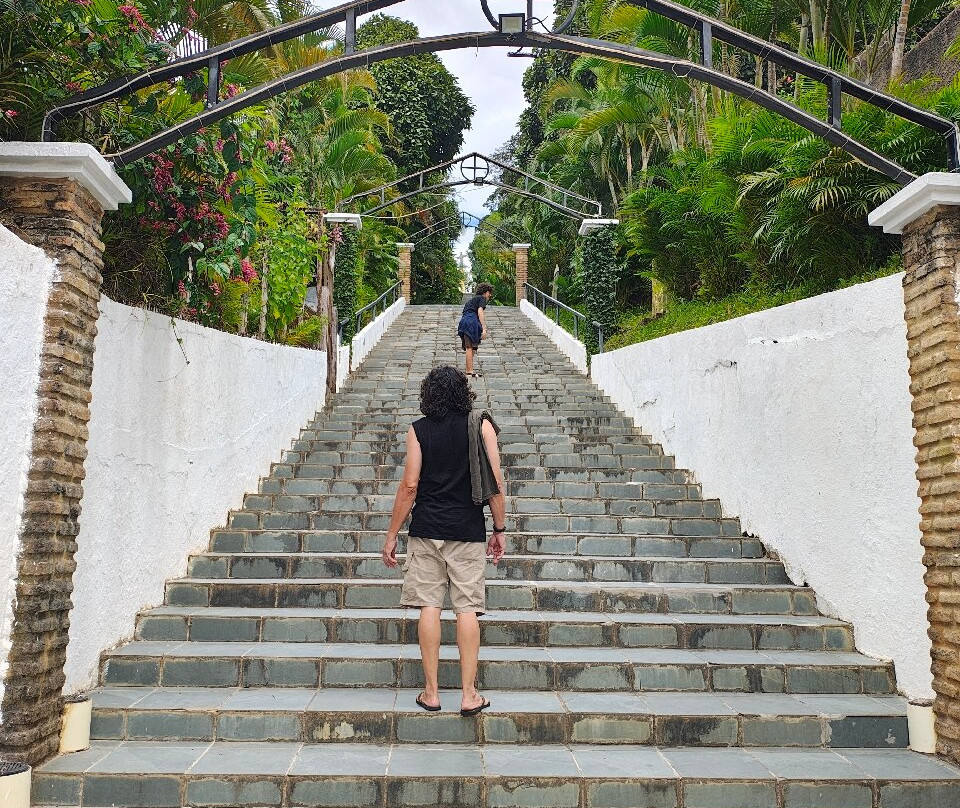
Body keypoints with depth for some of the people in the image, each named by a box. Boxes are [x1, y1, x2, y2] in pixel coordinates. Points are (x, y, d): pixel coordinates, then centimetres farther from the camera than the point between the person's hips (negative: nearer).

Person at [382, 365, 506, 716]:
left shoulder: (418, 430, 0)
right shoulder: (481, 425, 1)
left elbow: (410, 485, -3)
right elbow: (496, 482, -2)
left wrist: (391, 535, 3)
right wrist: (499, 529, 7)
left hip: (426, 530, 0)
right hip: (468, 532, 0)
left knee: (429, 607, 5)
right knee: (467, 609, 4)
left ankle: (431, 692, 11)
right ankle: (469, 695, 8)